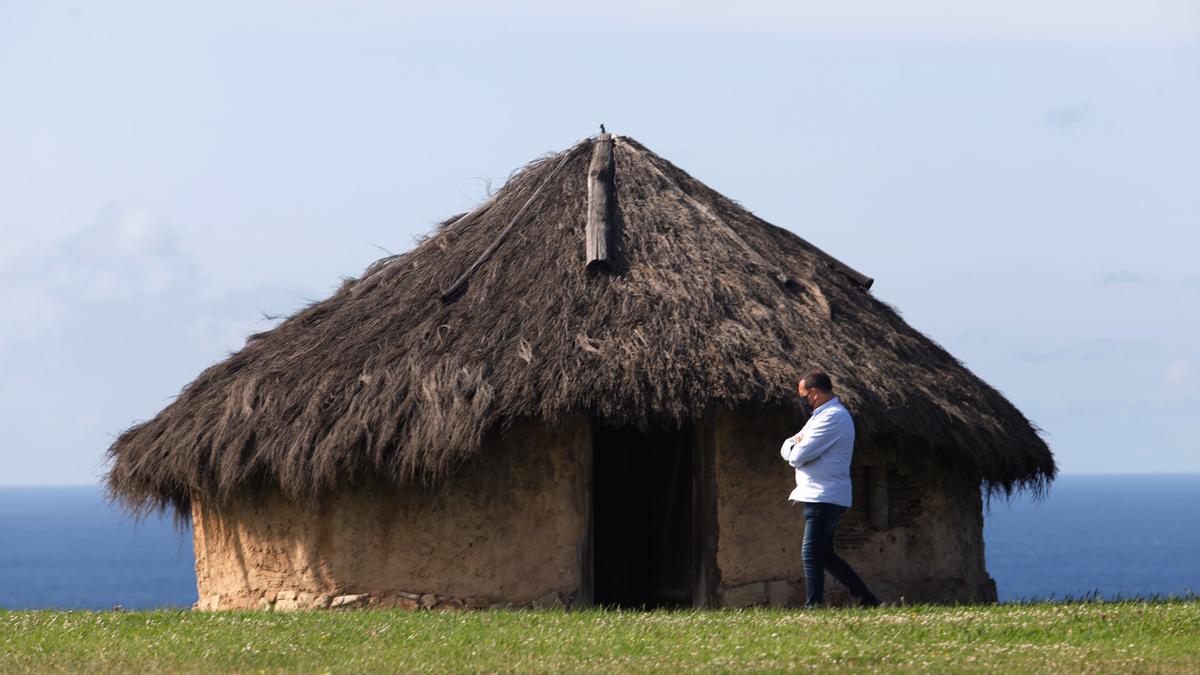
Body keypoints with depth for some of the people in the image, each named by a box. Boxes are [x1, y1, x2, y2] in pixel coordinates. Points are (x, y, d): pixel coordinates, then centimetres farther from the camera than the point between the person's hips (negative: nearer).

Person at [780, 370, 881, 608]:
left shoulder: (833, 417, -15)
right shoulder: (823, 415, 20)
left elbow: (798, 456, -21)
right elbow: (787, 448, 17)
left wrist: (795, 449, 3)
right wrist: (796, 447, -6)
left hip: (825, 498, -10)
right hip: (823, 497, 10)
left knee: (811, 555, -10)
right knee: (824, 555, 13)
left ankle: (813, 605, -10)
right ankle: (867, 598, 16)